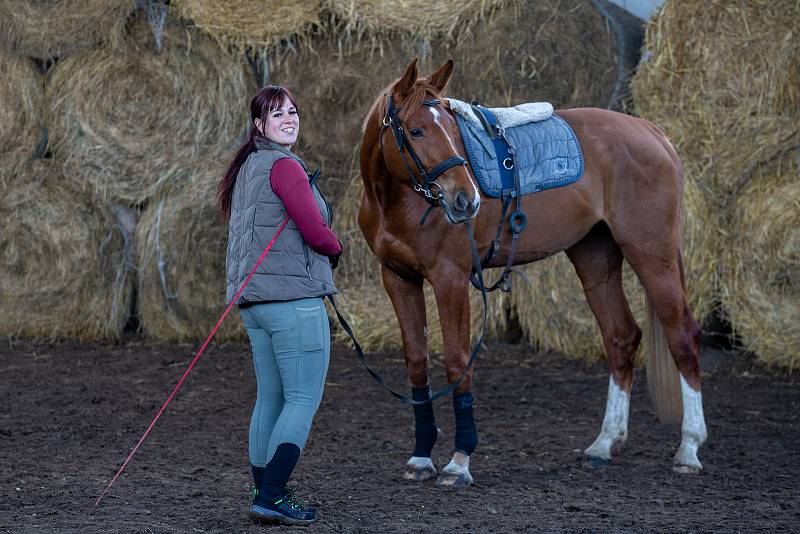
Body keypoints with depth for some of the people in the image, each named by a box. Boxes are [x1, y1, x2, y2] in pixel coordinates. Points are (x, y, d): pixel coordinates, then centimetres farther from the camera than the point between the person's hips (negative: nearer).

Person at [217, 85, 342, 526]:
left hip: (254, 299, 9)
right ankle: (272, 498, -12)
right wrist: (336, 249, 7)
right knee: (303, 398, -6)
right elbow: (316, 233, -16)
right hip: (293, 296, -9)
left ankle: (264, 496, 14)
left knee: (270, 398, 12)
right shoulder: (285, 166, -11)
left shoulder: (246, 168, 19)